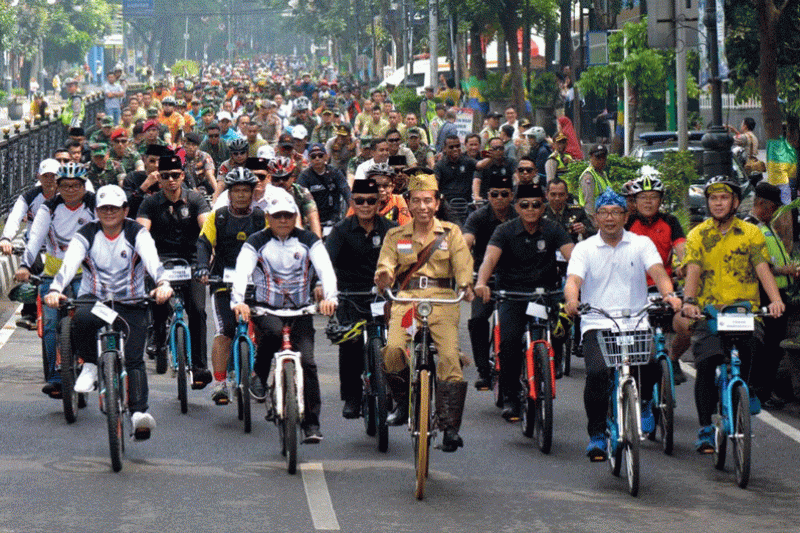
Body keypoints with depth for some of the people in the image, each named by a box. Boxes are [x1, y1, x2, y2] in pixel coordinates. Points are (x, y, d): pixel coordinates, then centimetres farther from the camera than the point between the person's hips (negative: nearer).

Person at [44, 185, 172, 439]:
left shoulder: (137, 234, -3)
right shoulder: (86, 235, -1)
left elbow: (152, 260, -22)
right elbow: (69, 264, -17)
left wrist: (162, 284, -44)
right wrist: (55, 290, -38)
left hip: (131, 303, 0)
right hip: (94, 299, 0)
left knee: (133, 358, -17)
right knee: (81, 320, -35)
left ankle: (139, 413, -25)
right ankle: (89, 365, -9)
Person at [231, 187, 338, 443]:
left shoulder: (308, 240, 3)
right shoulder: (256, 242, -1)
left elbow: (325, 269, -10)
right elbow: (242, 271, -16)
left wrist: (329, 297, -31)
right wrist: (238, 301, -36)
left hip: (300, 309, 1)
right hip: (266, 307, -1)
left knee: (307, 361, -12)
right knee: (274, 330, -36)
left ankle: (312, 424, -6)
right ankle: (259, 374, -9)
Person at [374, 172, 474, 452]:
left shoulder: (451, 233, 12)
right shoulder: (395, 236, 16)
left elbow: (463, 265, 1)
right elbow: (386, 264, 4)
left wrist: (466, 287, -20)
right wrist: (383, 277, -21)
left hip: (442, 300, -1)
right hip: (406, 299, 1)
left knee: (450, 357, -19)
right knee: (393, 350, -24)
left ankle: (450, 426, -10)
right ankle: (403, 403, 5)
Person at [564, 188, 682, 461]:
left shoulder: (641, 244, 11)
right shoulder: (585, 248, 10)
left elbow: (657, 271, -4)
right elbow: (573, 279, -5)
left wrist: (668, 294, -27)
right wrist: (572, 300, -29)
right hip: (597, 325, 0)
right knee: (597, 372, -26)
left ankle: (644, 402, 8)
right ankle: (596, 435, -7)